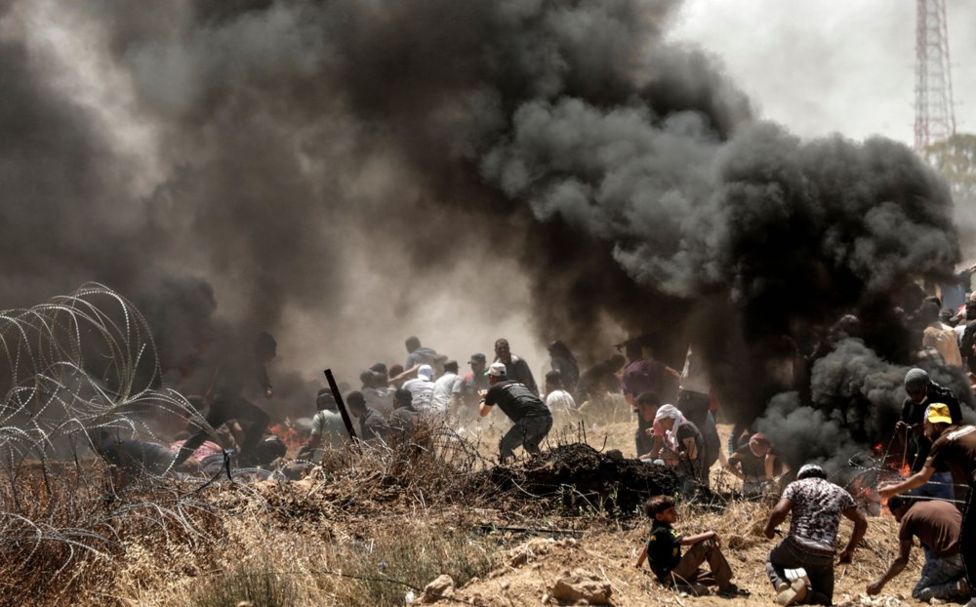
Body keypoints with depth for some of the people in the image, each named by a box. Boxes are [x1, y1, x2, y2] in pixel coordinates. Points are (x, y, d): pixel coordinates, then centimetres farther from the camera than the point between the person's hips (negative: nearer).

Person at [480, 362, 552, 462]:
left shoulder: (495, 388, 14)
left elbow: (483, 413, 27)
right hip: (547, 417, 6)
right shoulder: (519, 383, 32)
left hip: (530, 419, -6)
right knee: (531, 446, 30)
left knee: (505, 447, 7)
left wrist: (484, 400, 49)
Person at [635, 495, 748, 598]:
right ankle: (726, 588, -16)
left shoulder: (657, 529, 12)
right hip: (672, 576, -10)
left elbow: (647, 546, 27)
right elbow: (686, 541, -29)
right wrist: (709, 534, -20)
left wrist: (638, 564, 41)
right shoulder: (662, 532, -18)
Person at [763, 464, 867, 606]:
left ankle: (783, 586, -6)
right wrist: (849, 549, 29)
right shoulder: (840, 493, 19)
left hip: (797, 548, -2)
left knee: (773, 562, 31)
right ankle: (806, 593, -20)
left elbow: (779, 511, -8)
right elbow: (862, 522, 19)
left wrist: (769, 528, 12)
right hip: (824, 558, 2)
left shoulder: (796, 486, 9)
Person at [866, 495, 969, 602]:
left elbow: (902, 561, 5)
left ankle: (960, 587, -12)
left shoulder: (908, 517, 5)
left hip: (951, 559, -7)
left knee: (918, 594, 12)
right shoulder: (940, 503, 25)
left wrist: (880, 582, 16)